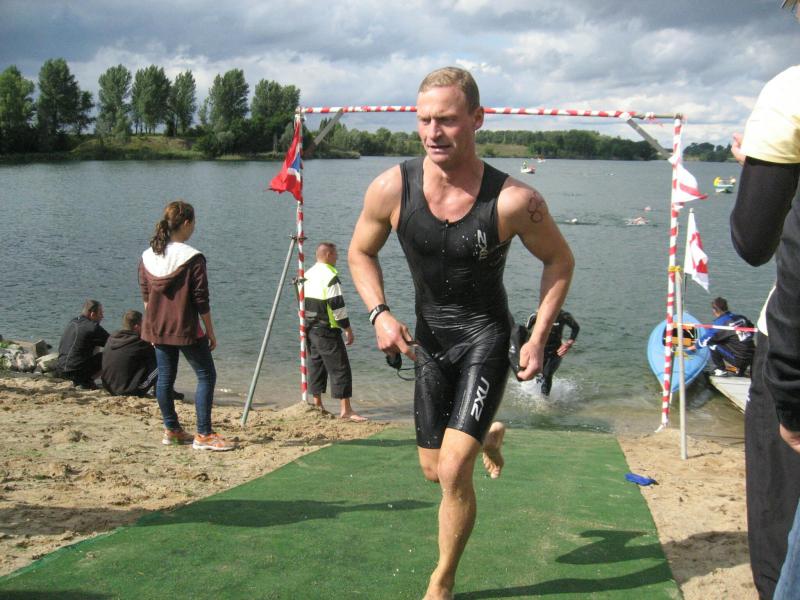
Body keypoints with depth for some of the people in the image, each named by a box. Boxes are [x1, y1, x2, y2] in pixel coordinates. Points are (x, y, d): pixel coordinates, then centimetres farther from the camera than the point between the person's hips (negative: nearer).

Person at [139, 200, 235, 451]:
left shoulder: (147, 257, 3)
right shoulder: (193, 258, -15)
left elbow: (146, 297, 11)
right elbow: (201, 301, -13)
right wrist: (211, 332, -3)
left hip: (157, 328, 7)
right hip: (186, 329, -6)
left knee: (165, 377, 15)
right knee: (206, 375, 2)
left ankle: (171, 430, 24)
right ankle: (203, 435, -2)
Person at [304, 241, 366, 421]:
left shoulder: (308, 274, 12)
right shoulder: (330, 276, -15)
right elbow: (337, 305, -19)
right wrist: (347, 328, -12)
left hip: (309, 329, 9)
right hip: (326, 331, -9)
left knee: (316, 364, 16)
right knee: (339, 368, -6)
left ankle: (317, 404, 21)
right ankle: (345, 409, -8)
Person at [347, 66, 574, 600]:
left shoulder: (514, 201, -23)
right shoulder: (392, 188, -16)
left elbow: (560, 260, -4)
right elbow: (361, 252, 2)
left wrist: (539, 340, -10)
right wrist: (379, 313, -15)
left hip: (485, 336, -3)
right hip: (429, 338, 4)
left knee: (454, 471, -14)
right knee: (434, 469, 15)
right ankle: (489, 436, 52)